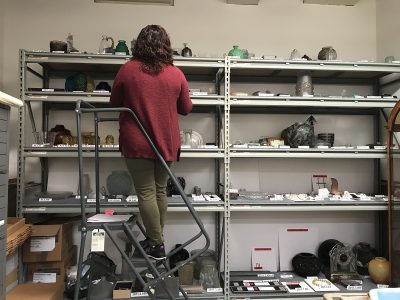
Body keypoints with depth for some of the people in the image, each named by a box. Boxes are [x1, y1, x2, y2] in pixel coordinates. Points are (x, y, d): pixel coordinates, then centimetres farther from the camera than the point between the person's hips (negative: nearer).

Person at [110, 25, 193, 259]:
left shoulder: (127, 70, -5)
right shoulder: (176, 74, -1)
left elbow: (115, 103, 7)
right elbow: (186, 108, 9)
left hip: (137, 143, -3)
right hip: (167, 142, 3)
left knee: (146, 192, 3)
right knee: (161, 190, 15)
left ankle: (157, 244, 9)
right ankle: (156, 237, 26)